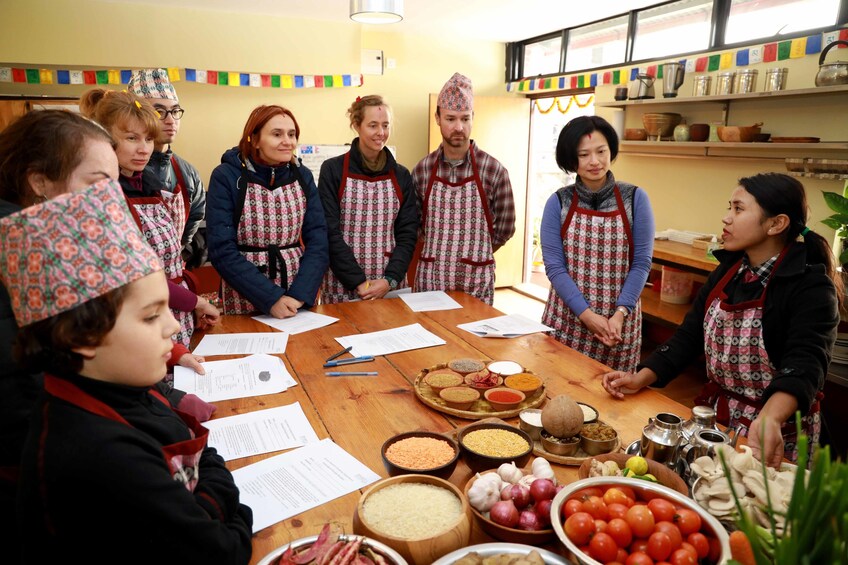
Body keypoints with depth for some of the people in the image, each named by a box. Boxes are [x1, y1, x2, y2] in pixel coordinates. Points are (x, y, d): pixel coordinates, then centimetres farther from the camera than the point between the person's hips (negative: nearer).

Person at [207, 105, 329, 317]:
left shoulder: (302, 176, 1)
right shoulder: (226, 177, -9)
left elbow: (318, 239, -4)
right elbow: (222, 250, -14)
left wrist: (300, 296, -16)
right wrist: (271, 298, -20)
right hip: (244, 299, -3)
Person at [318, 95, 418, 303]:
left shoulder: (401, 175, 6)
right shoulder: (333, 170, -4)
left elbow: (407, 233, 2)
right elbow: (329, 232, -8)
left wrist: (390, 279, -11)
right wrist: (359, 282, -15)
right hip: (343, 285, -2)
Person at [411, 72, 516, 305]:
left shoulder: (494, 170, -7)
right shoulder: (421, 170, 0)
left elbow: (505, 227, 2)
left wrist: (475, 252, 8)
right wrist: (437, 249, 9)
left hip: (476, 280, -1)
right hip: (429, 278, 2)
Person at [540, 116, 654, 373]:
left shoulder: (635, 198, -1)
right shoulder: (558, 203, -2)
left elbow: (641, 263, -3)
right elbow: (554, 266, -6)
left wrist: (620, 314, -14)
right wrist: (587, 314, -15)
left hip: (619, 321, 0)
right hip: (567, 320, 0)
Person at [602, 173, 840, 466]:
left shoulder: (810, 287, -19)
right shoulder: (728, 271, 1)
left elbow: (805, 364, -33)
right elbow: (690, 334, 1)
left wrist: (770, 419, -52)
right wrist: (641, 378, -11)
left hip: (777, 432, -6)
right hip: (719, 415, 6)